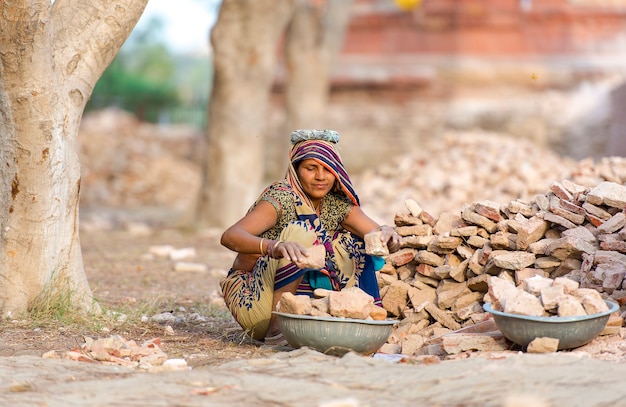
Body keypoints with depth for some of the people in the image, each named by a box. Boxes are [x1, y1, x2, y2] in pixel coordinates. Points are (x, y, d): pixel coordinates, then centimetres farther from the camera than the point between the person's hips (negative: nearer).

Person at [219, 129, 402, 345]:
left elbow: (378, 234, -7)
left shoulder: (338, 205, 2)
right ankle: (277, 329, -26)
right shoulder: (282, 196, -19)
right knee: (299, 231, -26)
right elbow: (229, 236, -34)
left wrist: (388, 235, -33)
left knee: (353, 243, -1)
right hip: (254, 301, -6)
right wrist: (273, 246, -54)